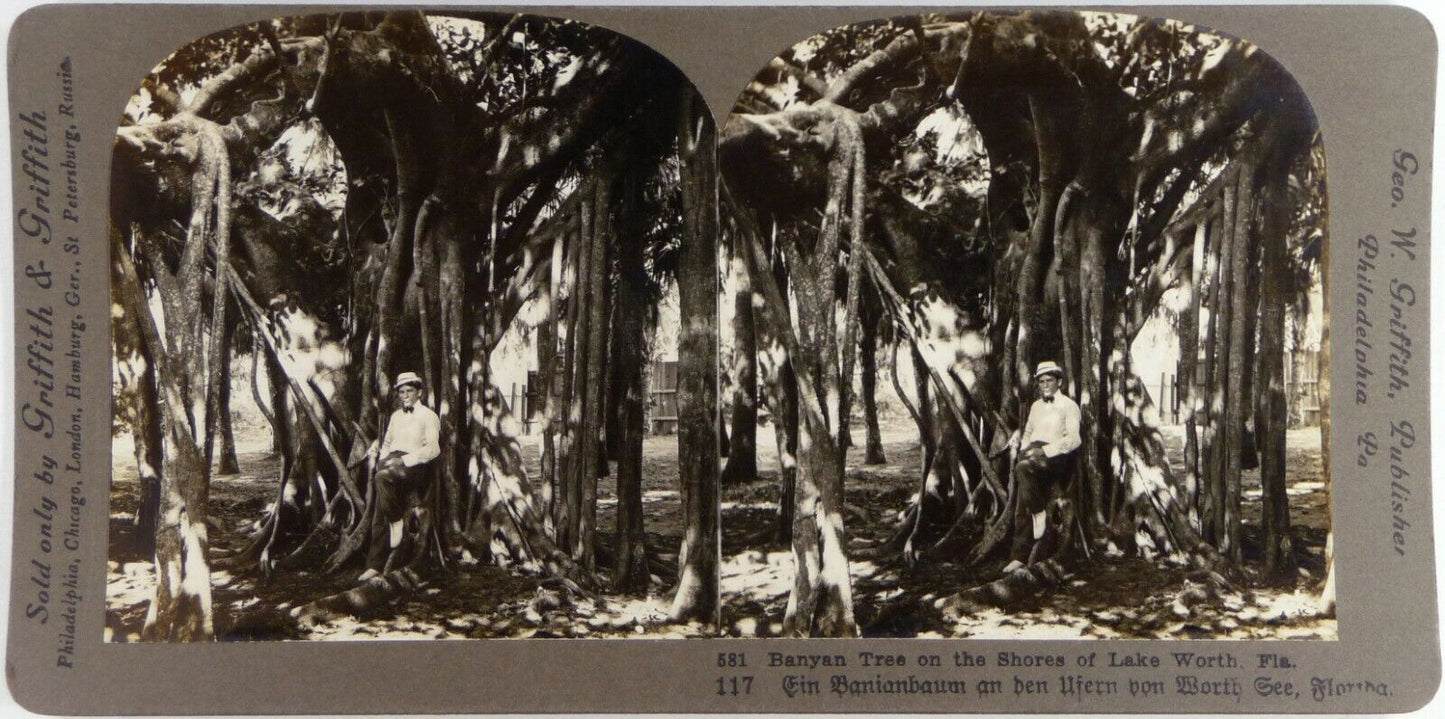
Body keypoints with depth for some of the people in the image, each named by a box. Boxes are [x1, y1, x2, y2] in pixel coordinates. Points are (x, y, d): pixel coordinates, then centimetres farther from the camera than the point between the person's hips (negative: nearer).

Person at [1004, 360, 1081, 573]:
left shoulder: (1069, 406, 4)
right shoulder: (1036, 406, 25)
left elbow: (1072, 440, -7)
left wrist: (1045, 450, -17)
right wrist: (1025, 450, 11)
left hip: (1055, 458, -6)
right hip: (1034, 453, 6)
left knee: (1023, 468, -37)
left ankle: (1039, 512, -20)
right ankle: (1019, 556, -12)